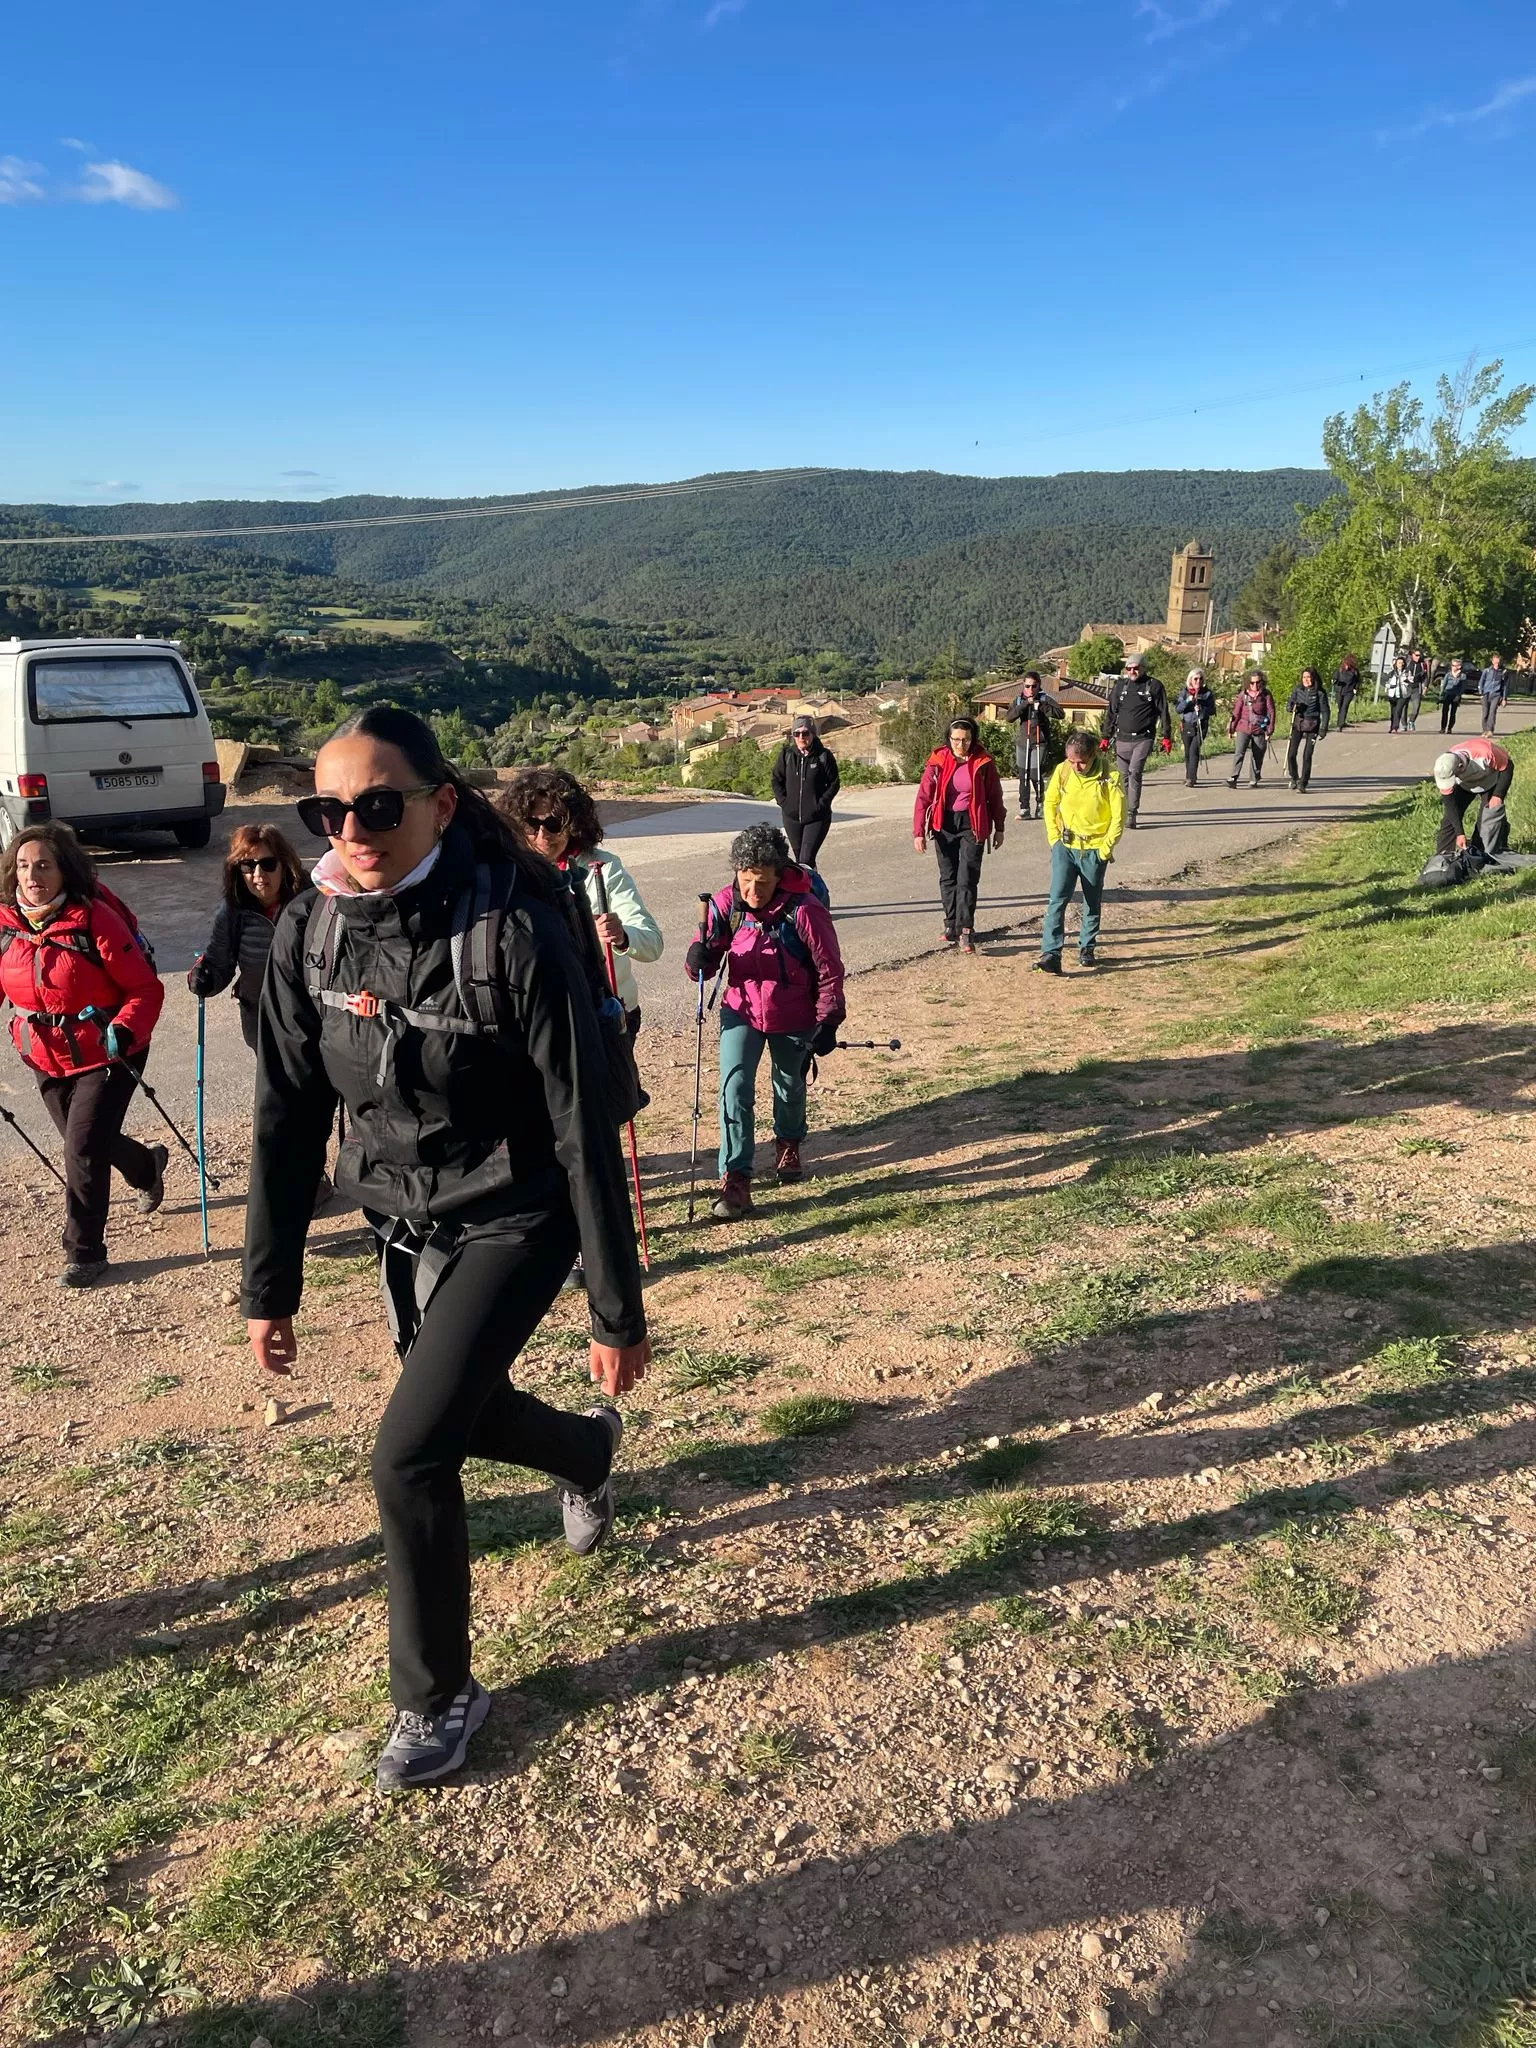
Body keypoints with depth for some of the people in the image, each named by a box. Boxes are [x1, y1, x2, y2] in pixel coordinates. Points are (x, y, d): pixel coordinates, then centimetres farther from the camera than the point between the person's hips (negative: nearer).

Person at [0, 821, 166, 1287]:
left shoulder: (95, 919, -20)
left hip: (105, 1053, -6)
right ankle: (148, 1167, 54)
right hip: (46, 1058, 6)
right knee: (83, 1142, 21)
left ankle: (85, 1253, 9)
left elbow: (146, 989, -17)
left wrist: (125, 1031, -34)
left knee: (83, 1150, -9)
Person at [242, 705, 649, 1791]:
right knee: (469, 1413, 23)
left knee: (410, 1452, -13)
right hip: (405, 1222, 6)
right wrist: (270, 1286, 2)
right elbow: (288, 1116, -2)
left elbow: (586, 1129, -22)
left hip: (513, 1219, -6)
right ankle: (592, 1449, 59)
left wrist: (619, 1310, -17)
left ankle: (439, 1695, 13)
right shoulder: (310, 932, -11)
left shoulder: (516, 932, -27)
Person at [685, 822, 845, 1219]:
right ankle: (735, 1179, -7)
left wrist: (828, 1022, -11)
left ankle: (789, 1145, 51)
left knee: (790, 1085, 21)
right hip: (742, 1011, 1)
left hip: (793, 1019, -1)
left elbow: (829, 970, -14)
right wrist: (699, 958, -30)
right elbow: (707, 959, -6)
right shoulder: (726, 904, -15)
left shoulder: (804, 910, -25)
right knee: (734, 1088, -13)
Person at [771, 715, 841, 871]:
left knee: (806, 860, -14)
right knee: (799, 857, 13)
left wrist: (821, 803, -10)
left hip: (817, 817, -4)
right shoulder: (786, 754, 1)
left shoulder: (824, 755, -6)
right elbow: (776, 779, 9)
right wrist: (783, 801, -2)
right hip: (791, 816, 4)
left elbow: (834, 782, -1)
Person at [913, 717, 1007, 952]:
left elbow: (995, 796, 5)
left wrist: (999, 829, 9)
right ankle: (951, 924, 24)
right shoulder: (938, 761, -5)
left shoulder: (983, 763, -5)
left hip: (972, 824, -2)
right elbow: (924, 796, -5)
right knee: (948, 877, 11)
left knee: (967, 879, -9)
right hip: (945, 824, 2)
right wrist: (918, 831, -10)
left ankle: (965, 931, -9)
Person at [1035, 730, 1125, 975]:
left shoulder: (1108, 778, -13)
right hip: (1065, 846, 1)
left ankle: (1087, 948, 31)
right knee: (1057, 900, -10)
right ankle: (1051, 955, -13)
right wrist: (1054, 837, 3)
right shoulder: (1062, 772, -6)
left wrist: (1106, 848, -8)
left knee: (1092, 903, 13)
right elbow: (1050, 803, 8)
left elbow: (1119, 817, -7)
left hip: (1095, 851, -1)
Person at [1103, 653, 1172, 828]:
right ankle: (1124, 812, 15)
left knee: (1135, 773, -16)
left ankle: (1132, 813, -16)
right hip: (1122, 739, 4)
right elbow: (1111, 713, 15)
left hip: (1143, 739, -4)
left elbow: (1164, 713, 3)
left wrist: (1166, 737, 0)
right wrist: (1106, 737, 13)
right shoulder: (1120, 686, 10)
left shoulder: (1154, 686, 1)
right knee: (1124, 776, 6)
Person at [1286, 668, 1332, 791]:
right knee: (1291, 753, -5)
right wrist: (1292, 707, -15)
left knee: (1307, 755, -6)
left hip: (1312, 726, -3)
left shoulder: (1320, 693, -3)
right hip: (1297, 724, 3)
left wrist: (1323, 729, -8)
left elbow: (1324, 711, -2)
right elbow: (1289, 706, 10)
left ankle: (1303, 784, 3)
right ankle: (1294, 778, 20)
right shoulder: (1298, 690, 5)